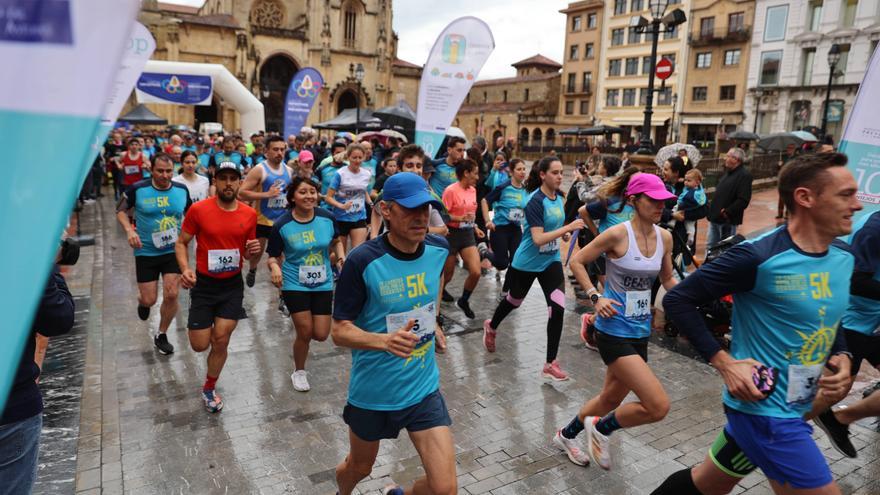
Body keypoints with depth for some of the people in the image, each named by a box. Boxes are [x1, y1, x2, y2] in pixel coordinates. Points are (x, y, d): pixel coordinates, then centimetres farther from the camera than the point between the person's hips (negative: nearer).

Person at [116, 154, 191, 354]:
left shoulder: (182, 190, -4)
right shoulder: (138, 189, -11)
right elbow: (121, 210, 2)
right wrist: (129, 230, -15)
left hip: (173, 251, 1)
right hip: (146, 252, -1)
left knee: (171, 295, -6)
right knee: (149, 299, 3)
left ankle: (162, 336, 17)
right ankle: (142, 302, 45)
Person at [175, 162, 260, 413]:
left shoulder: (249, 214, -3)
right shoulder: (198, 209, -12)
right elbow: (181, 243, -2)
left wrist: (253, 251, -15)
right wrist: (185, 269, -21)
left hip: (233, 285, 1)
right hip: (203, 284, -1)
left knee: (221, 340, -2)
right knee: (200, 345, 2)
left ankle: (209, 388, 24)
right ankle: (208, 328, 42)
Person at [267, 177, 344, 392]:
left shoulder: (327, 218, -8)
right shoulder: (282, 225, -13)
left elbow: (336, 242, 11)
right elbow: (273, 256, -3)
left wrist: (341, 256, -8)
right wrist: (275, 267, -24)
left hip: (323, 284, 3)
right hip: (295, 285, -2)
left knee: (321, 335, 2)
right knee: (305, 332, -3)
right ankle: (299, 372, 28)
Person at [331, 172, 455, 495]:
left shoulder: (439, 249, -8)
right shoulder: (363, 261, -22)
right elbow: (339, 331, -18)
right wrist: (386, 340, -35)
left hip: (424, 388, 3)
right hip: (372, 392, -3)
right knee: (360, 467, 23)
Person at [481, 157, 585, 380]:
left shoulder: (558, 196, -1)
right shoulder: (535, 201, -22)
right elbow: (538, 239, -30)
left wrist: (564, 233, 0)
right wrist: (568, 227, -33)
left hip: (551, 261, 5)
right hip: (526, 263, -5)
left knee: (558, 308, -9)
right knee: (514, 301, 18)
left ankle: (550, 364, 3)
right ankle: (491, 327, 51)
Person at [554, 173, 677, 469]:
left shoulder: (665, 237, 2)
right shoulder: (617, 234, -17)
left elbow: (667, 279, 16)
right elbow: (577, 262, -7)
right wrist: (595, 297, -16)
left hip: (640, 331, 7)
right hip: (614, 330, -7)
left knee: (611, 399, 22)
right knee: (659, 406, -14)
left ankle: (566, 435, 47)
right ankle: (601, 427, 14)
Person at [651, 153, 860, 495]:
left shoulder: (844, 256, 3)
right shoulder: (758, 257, -22)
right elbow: (678, 299, -18)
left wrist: (842, 358, 0)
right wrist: (724, 362, -21)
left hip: (796, 408, 8)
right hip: (764, 407, -8)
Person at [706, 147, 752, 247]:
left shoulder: (744, 175, -14)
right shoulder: (728, 172, 14)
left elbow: (743, 201, -22)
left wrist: (727, 212, -21)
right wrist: (712, 207, 10)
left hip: (727, 220, -9)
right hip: (715, 217, 9)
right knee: (710, 245, 15)